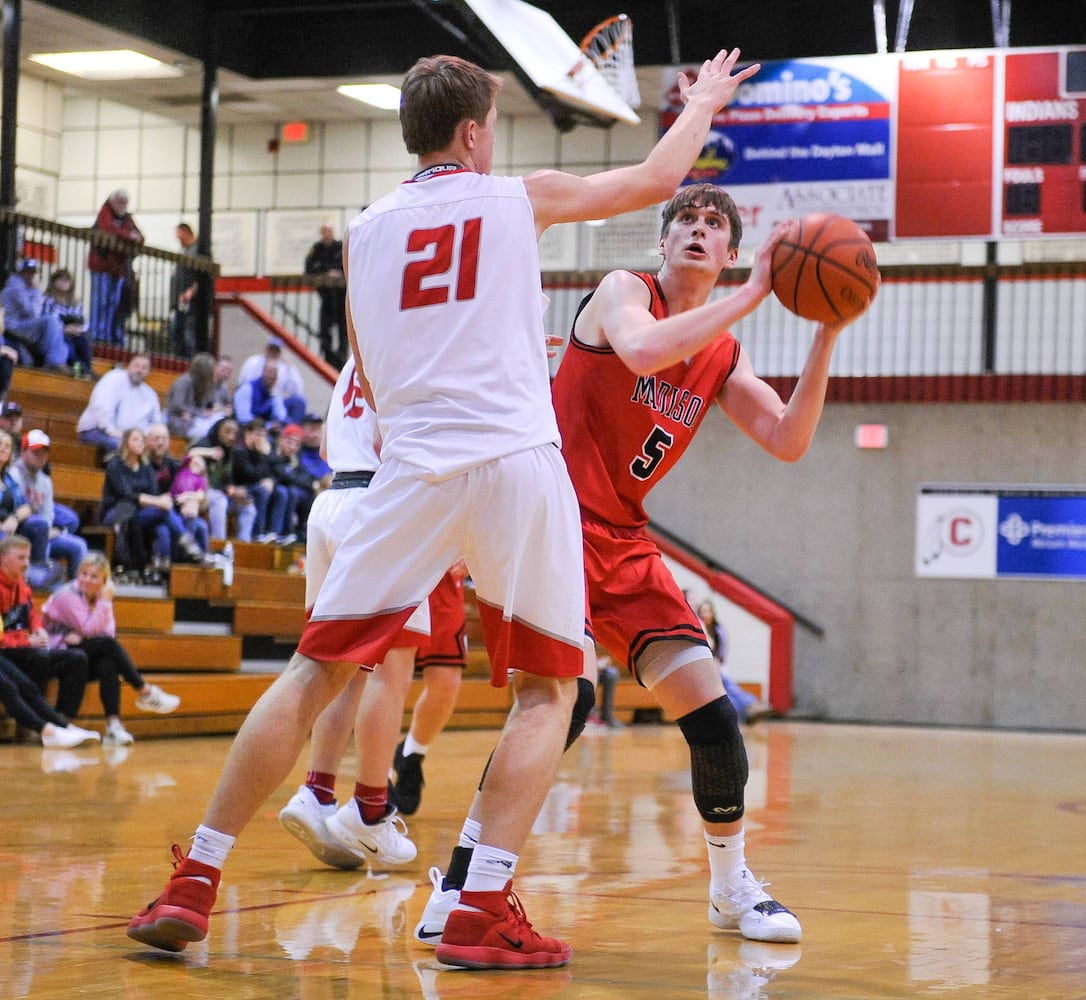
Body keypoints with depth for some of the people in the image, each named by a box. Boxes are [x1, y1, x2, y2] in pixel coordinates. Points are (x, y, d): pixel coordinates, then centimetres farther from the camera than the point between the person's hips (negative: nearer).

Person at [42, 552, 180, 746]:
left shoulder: (101, 596, 9)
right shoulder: (68, 595, -11)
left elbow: (109, 632, -1)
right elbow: (90, 629, -19)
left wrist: (81, 637, -19)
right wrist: (104, 601, -17)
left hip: (87, 660, 5)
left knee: (108, 664, -31)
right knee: (108, 644, -29)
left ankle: (114, 725, -42)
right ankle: (146, 693, -26)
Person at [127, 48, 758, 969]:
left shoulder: (366, 231, 16)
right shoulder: (520, 197, 9)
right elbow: (657, 178, 23)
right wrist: (704, 104, 40)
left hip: (412, 468, 3)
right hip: (517, 462, -2)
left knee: (315, 674, 9)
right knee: (549, 688, 10)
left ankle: (194, 885, 4)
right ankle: (483, 910, -2)